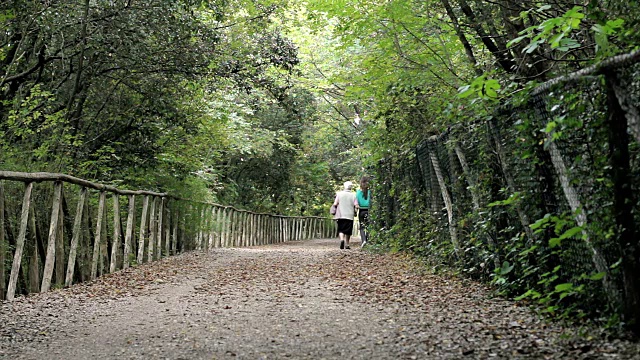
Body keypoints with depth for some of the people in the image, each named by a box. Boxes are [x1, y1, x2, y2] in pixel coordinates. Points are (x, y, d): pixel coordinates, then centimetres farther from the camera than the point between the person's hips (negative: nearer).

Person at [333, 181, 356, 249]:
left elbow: (335, 204, -5)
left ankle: (342, 239, -22)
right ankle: (347, 245, 13)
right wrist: (355, 213, 12)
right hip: (350, 215, 0)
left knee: (341, 230, 4)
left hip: (341, 215, 0)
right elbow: (355, 206, -5)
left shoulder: (339, 194, 1)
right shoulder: (353, 195, 2)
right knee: (348, 231, 10)